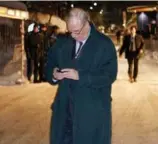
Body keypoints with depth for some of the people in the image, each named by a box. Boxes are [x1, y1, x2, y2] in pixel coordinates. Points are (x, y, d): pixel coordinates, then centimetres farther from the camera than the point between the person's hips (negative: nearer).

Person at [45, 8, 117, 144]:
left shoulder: (104, 44, -8)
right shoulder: (62, 42, 9)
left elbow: (109, 76, -16)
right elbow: (50, 65, 16)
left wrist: (79, 76, -23)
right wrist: (53, 73, -9)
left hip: (92, 111, -5)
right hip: (64, 108, 5)